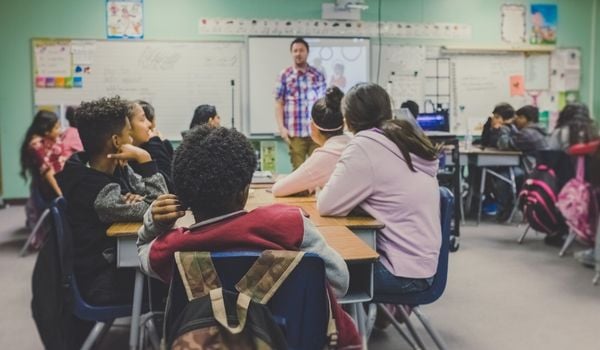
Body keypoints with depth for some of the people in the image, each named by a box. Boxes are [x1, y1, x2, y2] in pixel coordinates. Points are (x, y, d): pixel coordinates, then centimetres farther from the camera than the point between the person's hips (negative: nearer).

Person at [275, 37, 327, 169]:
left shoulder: (317, 75, 9)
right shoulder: (284, 75, 3)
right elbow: (279, 103, 3)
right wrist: (281, 127, -6)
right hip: (295, 132, -2)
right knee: (298, 168, 3)